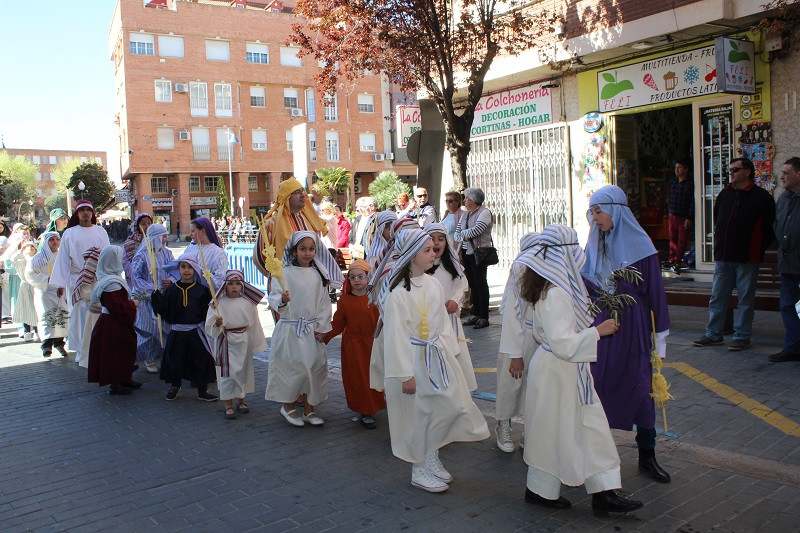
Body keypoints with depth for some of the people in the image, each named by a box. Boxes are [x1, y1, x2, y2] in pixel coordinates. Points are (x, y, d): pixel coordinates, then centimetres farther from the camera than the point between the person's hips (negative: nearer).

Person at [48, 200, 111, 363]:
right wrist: (61, 284, -1)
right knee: (79, 315, 0)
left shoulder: (101, 232, 9)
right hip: (77, 280, -1)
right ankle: (81, 351, 10)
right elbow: (63, 259, 4)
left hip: (99, 279, 1)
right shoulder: (69, 234, 5)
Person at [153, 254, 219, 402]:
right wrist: (156, 296, -14)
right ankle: (174, 386, 33)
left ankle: (202, 390, 17)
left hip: (196, 331, -1)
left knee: (201, 359, 3)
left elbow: (207, 311, -2)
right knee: (175, 359, 10)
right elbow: (164, 310, -3)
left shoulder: (201, 289, -1)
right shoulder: (172, 289, 2)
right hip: (177, 332, 1)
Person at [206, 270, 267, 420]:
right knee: (227, 372, -2)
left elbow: (254, 324, 7)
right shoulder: (219, 303, -6)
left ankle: (241, 400, 28)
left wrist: (256, 344, 9)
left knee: (243, 371, 11)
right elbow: (209, 326, -6)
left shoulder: (248, 303, 0)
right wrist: (217, 324, -28)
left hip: (243, 341, 3)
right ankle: (228, 405, 9)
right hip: (226, 341, -2)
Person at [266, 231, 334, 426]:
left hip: (312, 329, 4)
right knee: (295, 366, -5)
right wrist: (282, 300, -31)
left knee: (316, 365, 5)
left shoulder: (319, 274, 6)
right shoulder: (284, 273, -6)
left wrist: (322, 327, 2)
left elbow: (324, 302, 8)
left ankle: (309, 409, 20)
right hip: (290, 328, -4)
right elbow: (274, 297, -9)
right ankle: (288, 406, 19)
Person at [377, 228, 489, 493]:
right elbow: (396, 334, -18)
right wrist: (406, 374, -17)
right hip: (414, 359, -7)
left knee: (451, 407, 9)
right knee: (418, 415, 5)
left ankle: (431, 459, 30)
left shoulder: (433, 284, 4)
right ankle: (419, 471, 24)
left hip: (437, 356, 7)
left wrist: (450, 353, 11)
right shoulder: (398, 292, -18)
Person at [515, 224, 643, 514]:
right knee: (554, 430, 5)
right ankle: (541, 490, 24)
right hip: (557, 370, -10)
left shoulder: (549, 287, 6)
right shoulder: (556, 294, -25)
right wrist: (597, 331, -20)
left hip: (569, 370, 10)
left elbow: (539, 332, 15)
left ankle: (603, 492, 22)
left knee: (592, 427, 13)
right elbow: (563, 344, -27)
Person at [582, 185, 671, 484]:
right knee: (596, 387, 5)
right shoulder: (595, 245, 5)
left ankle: (647, 457, 18)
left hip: (633, 329, -3)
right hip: (601, 325, 4)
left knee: (640, 389, 4)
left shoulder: (639, 244, -8)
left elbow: (655, 291, -6)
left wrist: (660, 337, -7)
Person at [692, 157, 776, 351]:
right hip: (723, 257, 5)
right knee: (717, 297, 8)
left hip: (747, 259, -5)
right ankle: (713, 334, 16)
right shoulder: (724, 194, 11)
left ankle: (742, 336, 13)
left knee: (746, 299, 4)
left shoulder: (761, 197, -3)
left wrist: (757, 249, -3)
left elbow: (770, 228, -1)